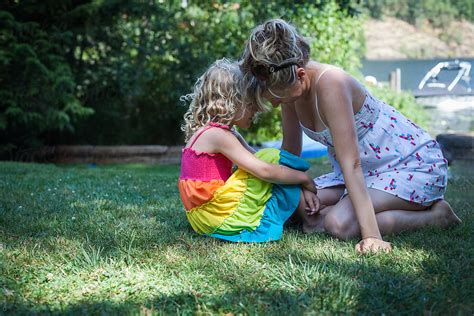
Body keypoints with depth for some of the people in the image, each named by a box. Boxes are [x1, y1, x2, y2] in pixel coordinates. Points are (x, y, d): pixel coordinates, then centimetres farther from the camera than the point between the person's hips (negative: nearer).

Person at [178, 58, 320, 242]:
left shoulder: (228, 134, 12)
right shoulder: (217, 135, -18)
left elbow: (258, 158, 8)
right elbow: (264, 170, -22)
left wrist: (301, 188, 1)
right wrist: (305, 179, -9)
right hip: (222, 219, -10)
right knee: (272, 158, -8)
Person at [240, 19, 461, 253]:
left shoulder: (329, 83, -31)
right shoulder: (290, 82, -7)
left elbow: (351, 164, -34)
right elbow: (291, 148, 5)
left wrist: (370, 235, -34)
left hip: (415, 164, -8)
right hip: (368, 170, 8)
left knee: (340, 223, -28)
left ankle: (436, 215, -7)